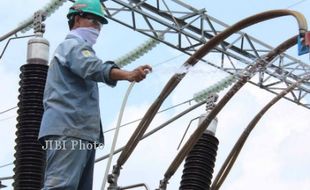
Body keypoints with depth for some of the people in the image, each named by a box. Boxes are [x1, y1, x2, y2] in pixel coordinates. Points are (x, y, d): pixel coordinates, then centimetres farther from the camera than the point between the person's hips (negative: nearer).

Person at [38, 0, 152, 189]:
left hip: (81, 132, 10)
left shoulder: (76, 48, 34)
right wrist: (128, 74, -37)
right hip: (68, 130, -10)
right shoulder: (73, 45, -1)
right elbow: (94, 68, -22)